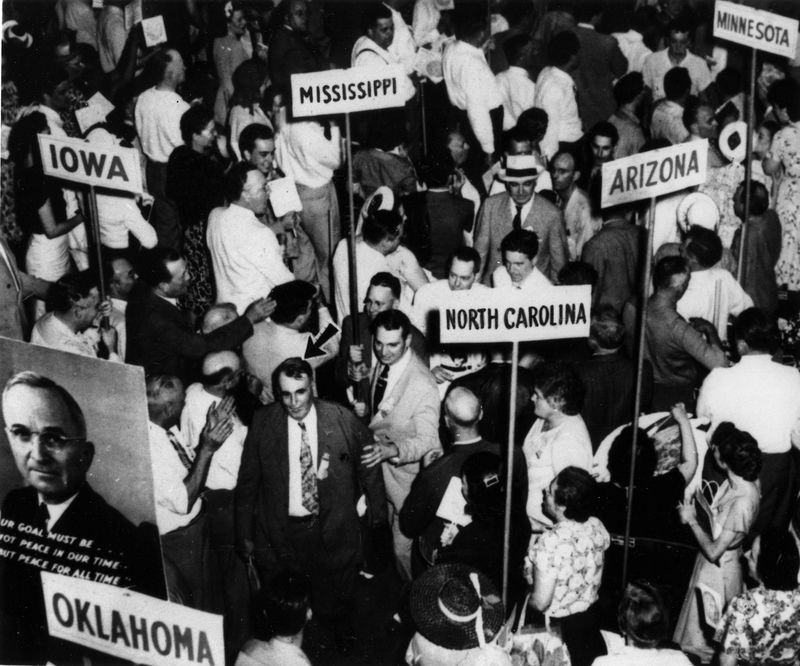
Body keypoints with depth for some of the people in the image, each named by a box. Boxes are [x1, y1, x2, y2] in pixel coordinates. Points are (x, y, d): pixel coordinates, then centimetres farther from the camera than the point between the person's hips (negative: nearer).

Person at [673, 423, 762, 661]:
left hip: (718, 568, -8)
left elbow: (713, 551, -27)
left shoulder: (742, 503, -34)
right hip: (712, 561, 8)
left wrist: (692, 521, -15)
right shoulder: (739, 481, -11)